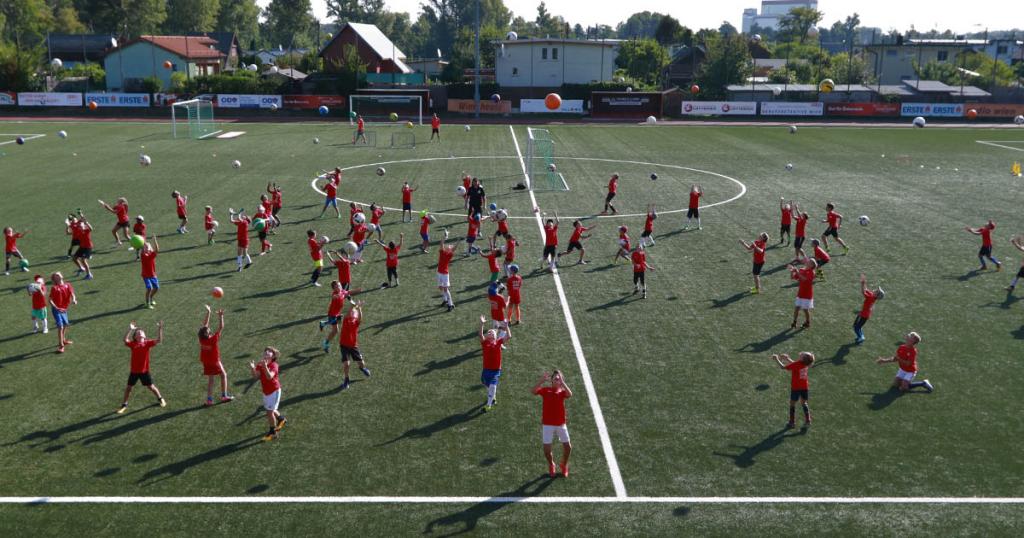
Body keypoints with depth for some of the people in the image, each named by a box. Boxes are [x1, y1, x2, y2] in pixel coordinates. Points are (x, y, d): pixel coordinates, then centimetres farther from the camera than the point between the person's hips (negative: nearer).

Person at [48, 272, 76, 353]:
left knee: (65, 324, 23)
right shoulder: (54, 288, -13)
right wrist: (57, 308, -27)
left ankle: (63, 340, 45)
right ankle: (61, 345, -6)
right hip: (56, 310, -7)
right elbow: (50, 300, -16)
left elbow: (72, 294, -9)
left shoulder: (67, 285, 2)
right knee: (60, 326, -12)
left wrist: (73, 300, -31)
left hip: (64, 309, 7)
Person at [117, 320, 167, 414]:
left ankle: (160, 399, 33)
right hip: (134, 371, 1)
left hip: (144, 371, -1)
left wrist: (159, 329, -24)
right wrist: (130, 329, -30)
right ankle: (124, 405, 25)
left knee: (151, 386, 11)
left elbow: (159, 340, -16)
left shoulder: (147, 342, -5)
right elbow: (125, 340, -26)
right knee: (129, 387, 9)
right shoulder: (133, 344, -6)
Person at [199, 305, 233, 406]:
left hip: (206, 362, 5)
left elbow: (205, 324, -6)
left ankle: (209, 399, 13)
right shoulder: (213, 339, -29)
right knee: (223, 375, 13)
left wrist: (208, 312, -3)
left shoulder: (202, 338, -15)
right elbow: (221, 327, -27)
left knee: (210, 379, 15)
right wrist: (220, 316, -26)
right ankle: (224, 396, 14)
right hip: (215, 361, -5)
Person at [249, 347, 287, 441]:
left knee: (269, 411, -7)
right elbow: (256, 376, -16)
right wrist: (252, 368, -34)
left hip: (274, 391, -8)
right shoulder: (260, 365, -4)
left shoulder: (273, 365, -22)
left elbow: (269, 377, -39)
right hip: (266, 392, 8)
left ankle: (273, 432, 9)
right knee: (269, 409, 24)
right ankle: (281, 419, 51)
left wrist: (265, 366, -52)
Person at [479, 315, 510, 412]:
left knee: (492, 386, -13)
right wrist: (482, 324, -36)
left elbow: (509, 336, -11)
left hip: (496, 370, -1)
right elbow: (480, 335, -23)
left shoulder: (499, 342, -1)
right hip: (486, 369, 1)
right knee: (488, 386, 19)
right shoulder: (484, 343, -4)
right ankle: (493, 398, 49)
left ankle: (489, 405, -1)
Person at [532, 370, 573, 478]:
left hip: (561, 424, 1)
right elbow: (534, 391, -19)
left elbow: (570, 394, -23)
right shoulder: (545, 390, 0)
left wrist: (562, 381, -28)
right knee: (547, 449, 1)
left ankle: (564, 465, 33)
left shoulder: (562, 391, 1)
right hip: (547, 424, -1)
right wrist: (542, 380, -31)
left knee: (567, 446, 4)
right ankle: (551, 465, 32)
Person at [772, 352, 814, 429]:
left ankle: (792, 422, 12)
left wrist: (777, 359, -4)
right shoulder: (806, 364, -2)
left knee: (792, 404, 8)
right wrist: (787, 358, 17)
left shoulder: (797, 364, -22)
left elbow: (783, 367, -16)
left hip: (795, 388, -6)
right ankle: (808, 420, 19)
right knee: (804, 403, 19)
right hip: (804, 387, 6)